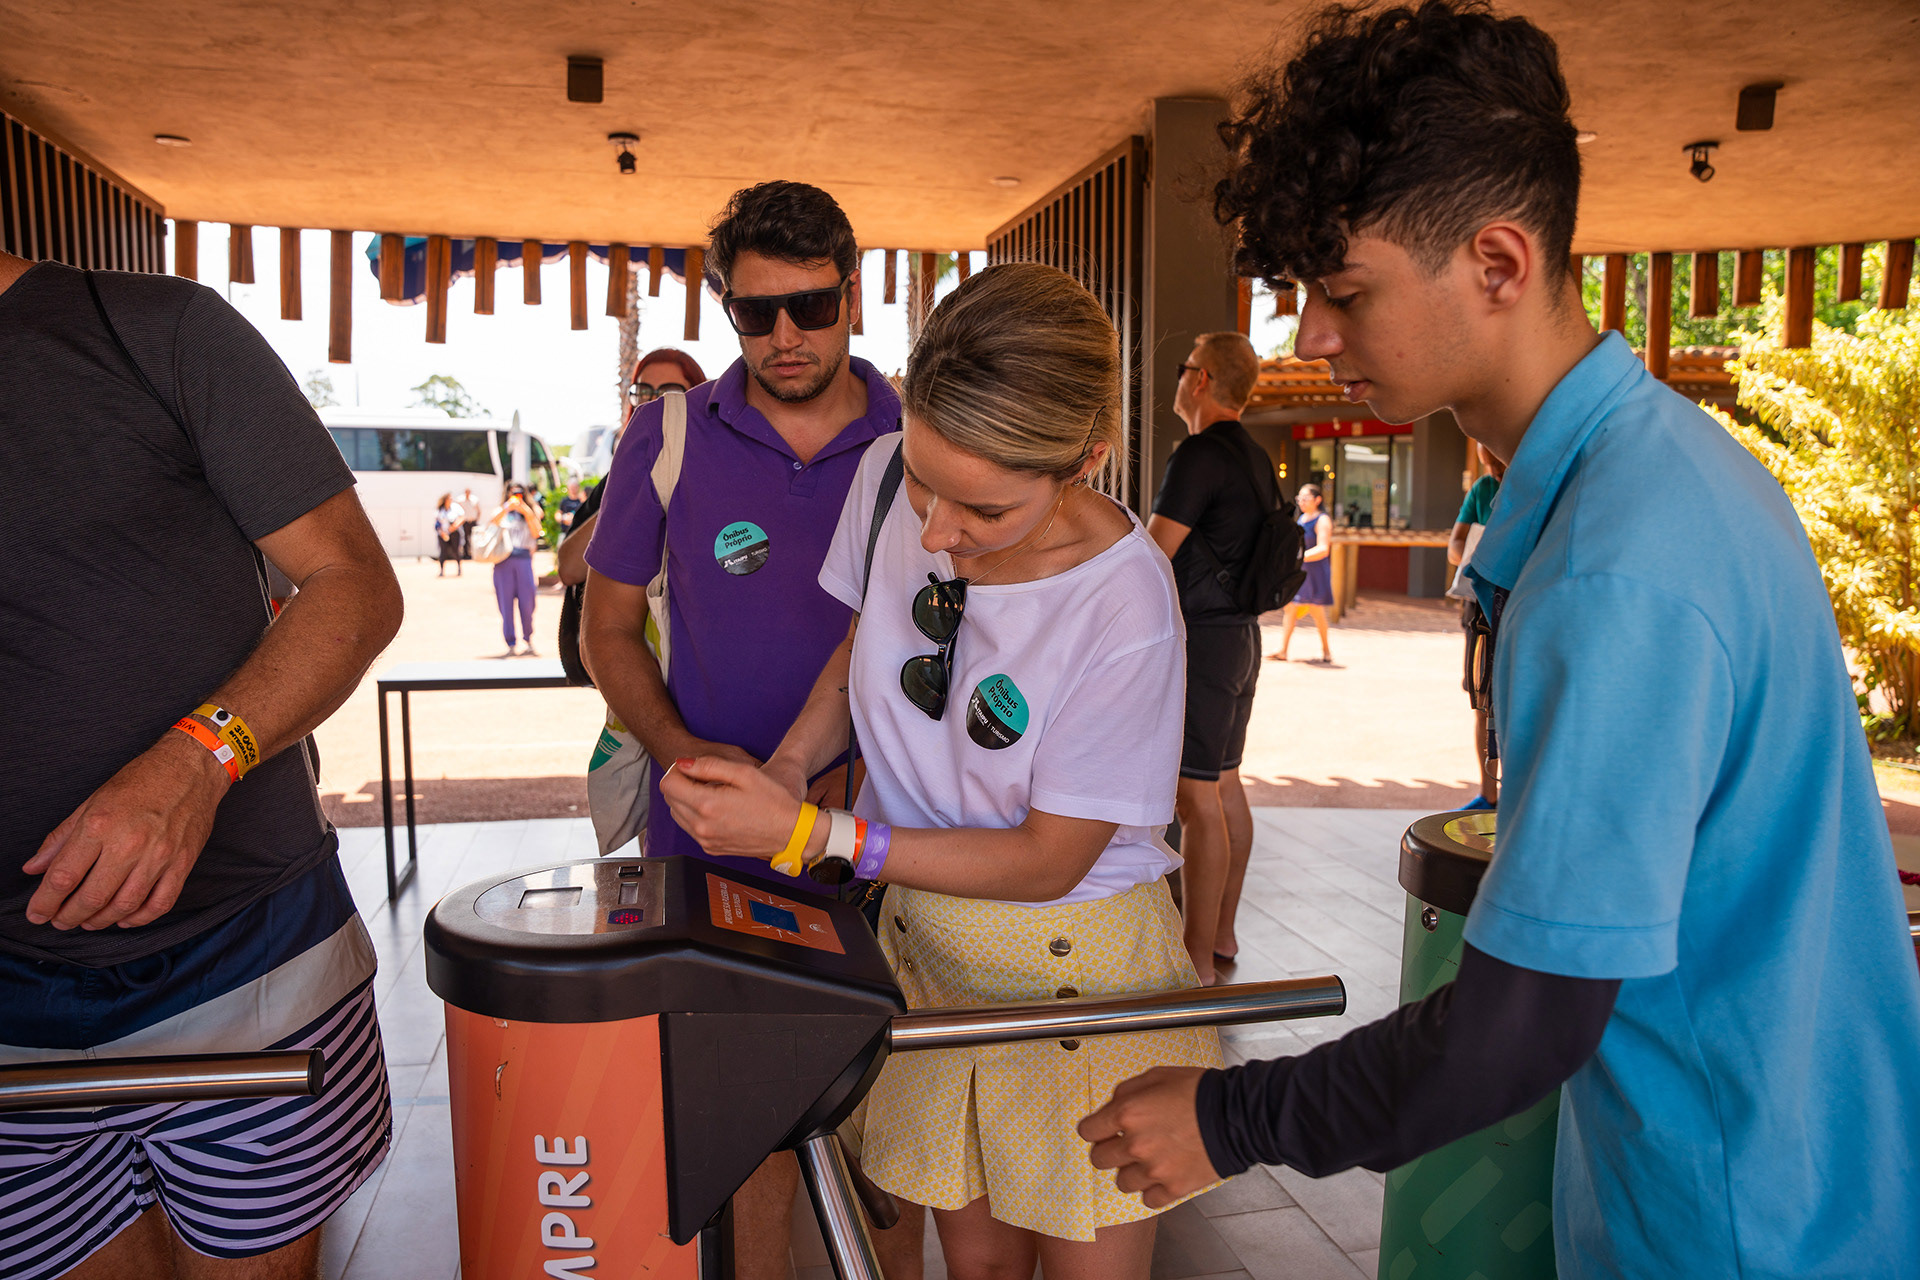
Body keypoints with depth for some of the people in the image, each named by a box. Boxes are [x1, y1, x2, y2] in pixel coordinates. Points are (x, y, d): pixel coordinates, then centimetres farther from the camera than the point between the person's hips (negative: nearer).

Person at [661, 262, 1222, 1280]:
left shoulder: (1125, 610, -28)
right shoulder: (889, 478, -12)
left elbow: (1051, 858, -19)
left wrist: (807, 835, -23)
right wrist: (790, 762, -10)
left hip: (1077, 964, -4)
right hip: (918, 939, 4)